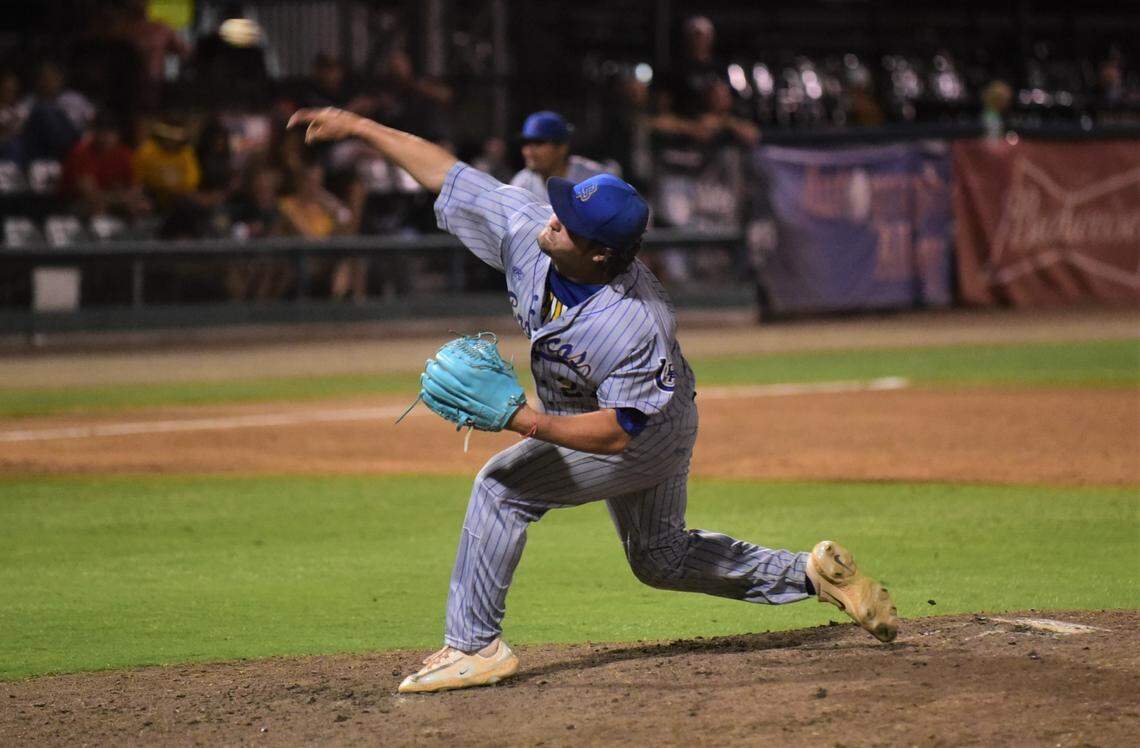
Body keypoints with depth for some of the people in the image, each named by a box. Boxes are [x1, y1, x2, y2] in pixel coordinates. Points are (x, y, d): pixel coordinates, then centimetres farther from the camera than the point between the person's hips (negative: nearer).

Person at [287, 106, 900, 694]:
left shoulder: (635, 325, -40)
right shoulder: (525, 230, -24)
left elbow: (617, 431, -34)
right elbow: (447, 174, -16)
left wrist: (531, 424, -43)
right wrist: (358, 127, -16)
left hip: (650, 433, -9)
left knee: (503, 486, -19)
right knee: (661, 558, 23)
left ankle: (474, 646, -12)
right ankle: (814, 573, 32)